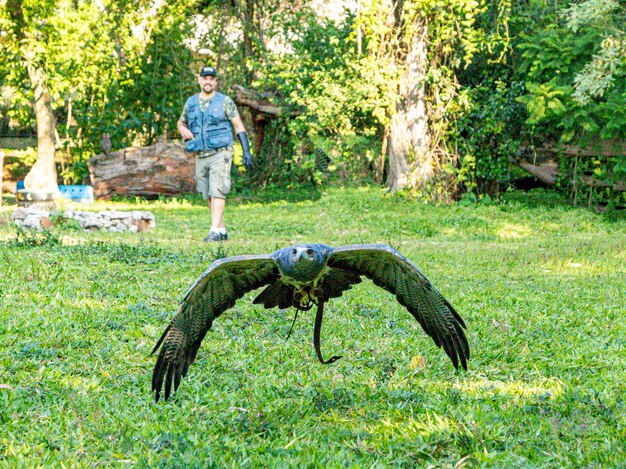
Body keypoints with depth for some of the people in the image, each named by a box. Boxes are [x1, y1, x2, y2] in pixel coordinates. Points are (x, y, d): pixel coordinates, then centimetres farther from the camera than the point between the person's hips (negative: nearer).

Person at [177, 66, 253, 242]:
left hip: (220, 153, -5)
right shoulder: (191, 102, 12)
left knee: (217, 192, -15)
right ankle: (222, 230, 17)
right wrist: (184, 131, 1)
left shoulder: (225, 102, 0)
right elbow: (181, 122, 26)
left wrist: (246, 151, -7)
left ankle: (215, 232, -20)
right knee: (208, 196, 8)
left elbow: (239, 127, 1)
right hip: (200, 155, 5)